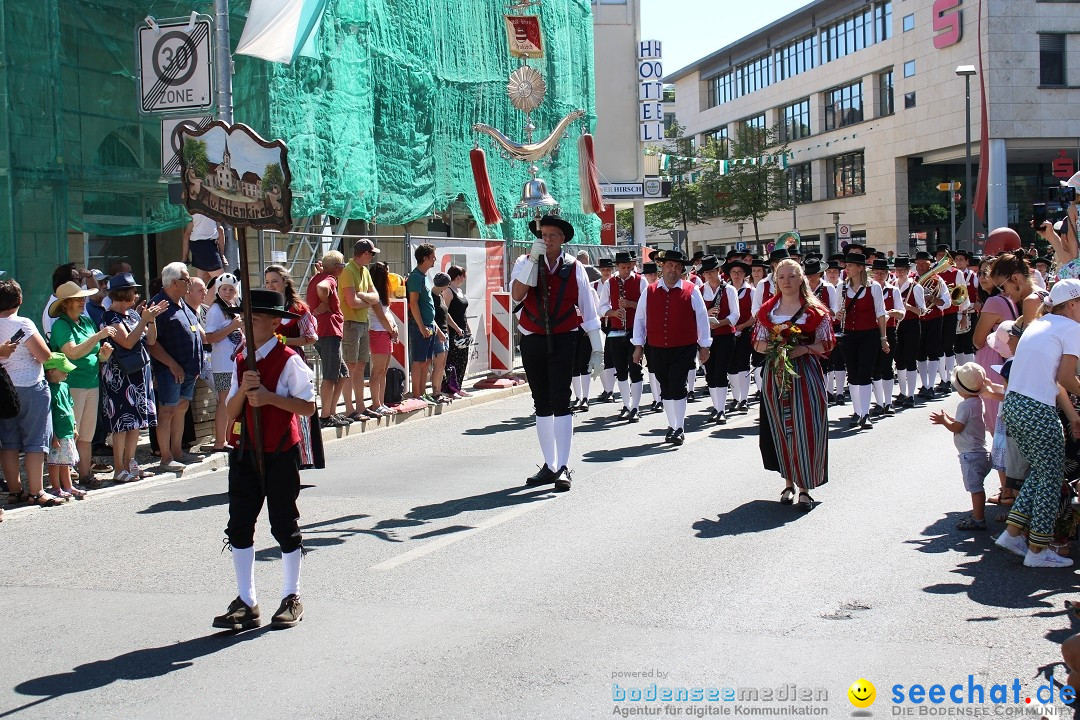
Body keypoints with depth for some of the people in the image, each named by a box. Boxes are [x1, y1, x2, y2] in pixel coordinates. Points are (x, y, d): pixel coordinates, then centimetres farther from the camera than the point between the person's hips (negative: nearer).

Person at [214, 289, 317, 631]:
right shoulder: (242, 360, 9)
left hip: (280, 452, -6)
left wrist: (269, 397, -21)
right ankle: (246, 603, 13)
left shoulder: (288, 359, -9)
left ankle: (291, 599, 20)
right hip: (244, 450, 6)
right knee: (239, 525, 4)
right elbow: (232, 411, 5)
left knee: (284, 525, 5)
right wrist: (243, 388, -13)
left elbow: (308, 407, -14)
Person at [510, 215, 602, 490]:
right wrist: (534, 258, -19)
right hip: (532, 341, 3)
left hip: (563, 342, -3)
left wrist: (597, 350, 1)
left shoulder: (574, 268, 0)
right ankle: (550, 465, 19)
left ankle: (563, 467, -9)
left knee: (560, 402, -11)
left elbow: (589, 310, 3)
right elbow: (517, 294, -16)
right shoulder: (525, 263, 2)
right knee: (541, 404, 10)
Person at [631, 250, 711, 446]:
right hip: (657, 349, 3)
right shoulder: (650, 292, 4)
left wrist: (704, 346, 3)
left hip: (683, 349, -3)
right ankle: (672, 426, 24)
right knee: (666, 389, 12)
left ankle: (679, 428, -1)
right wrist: (638, 345, 7)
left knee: (677, 387, -10)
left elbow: (702, 318, 2)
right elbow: (640, 319, 9)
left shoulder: (691, 291, -2)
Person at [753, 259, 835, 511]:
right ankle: (789, 483, 18)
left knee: (806, 429, -7)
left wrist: (804, 349, -17)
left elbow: (826, 344, 0)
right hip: (776, 374, 3)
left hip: (805, 374, -3)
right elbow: (758, 343, 11)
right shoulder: (767, 310, 9)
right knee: (781, 428, 5)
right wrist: (771, 347, -11)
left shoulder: (816, 310, 1)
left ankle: (804, 488, 2)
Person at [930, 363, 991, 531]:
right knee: (977, 487, 18)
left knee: (975, 487, -7)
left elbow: (956, 428, -17)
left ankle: (978, 520, -5)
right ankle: (978, 514, 27)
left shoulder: (965, 405, -19)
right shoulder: (977, 402, 10)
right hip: (980, 451, 10)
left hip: (970, 453, -10)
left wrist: (943, 420, -2)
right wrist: (948, 418, 16)